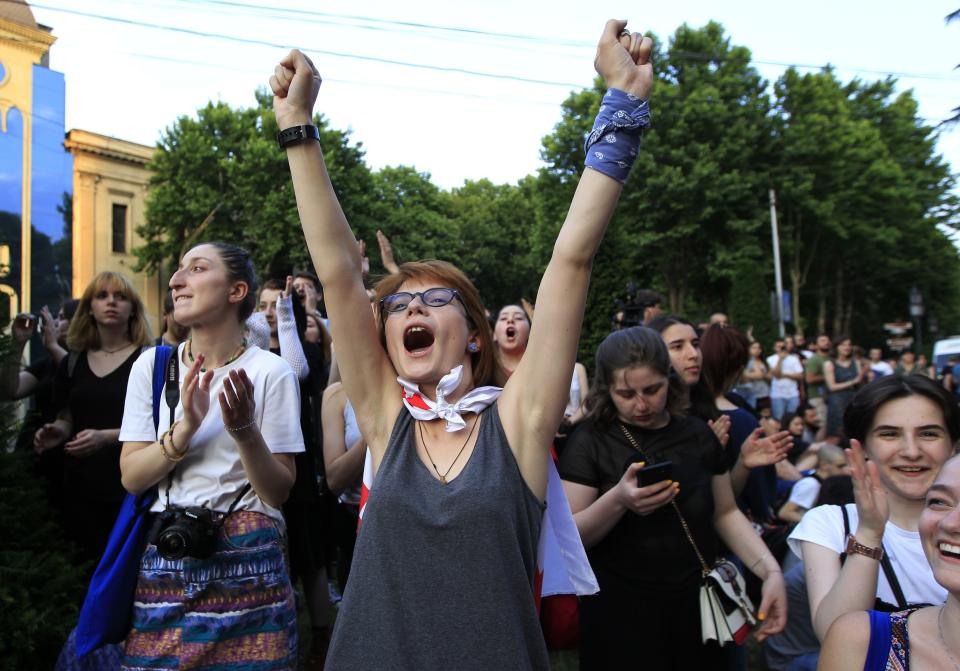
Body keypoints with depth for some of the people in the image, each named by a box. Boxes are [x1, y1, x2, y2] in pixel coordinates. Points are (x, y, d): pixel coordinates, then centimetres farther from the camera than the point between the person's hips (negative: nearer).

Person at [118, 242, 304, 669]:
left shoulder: (270, 372, -8)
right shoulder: (152, 365, 3)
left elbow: (278, 492, -8)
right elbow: (132, 478, -1)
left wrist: (245, 433, -25)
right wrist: (185, 429, -18)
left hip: (247, 559, -3)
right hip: (165, 557, 3)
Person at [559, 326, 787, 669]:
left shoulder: (697, 433, 1)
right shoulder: (589, 441, -10)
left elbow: (725, 513, 9)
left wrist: (771, 570, -5)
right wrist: (617, 501, -30)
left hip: (697, 607, 4)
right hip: (620, 615, -3)